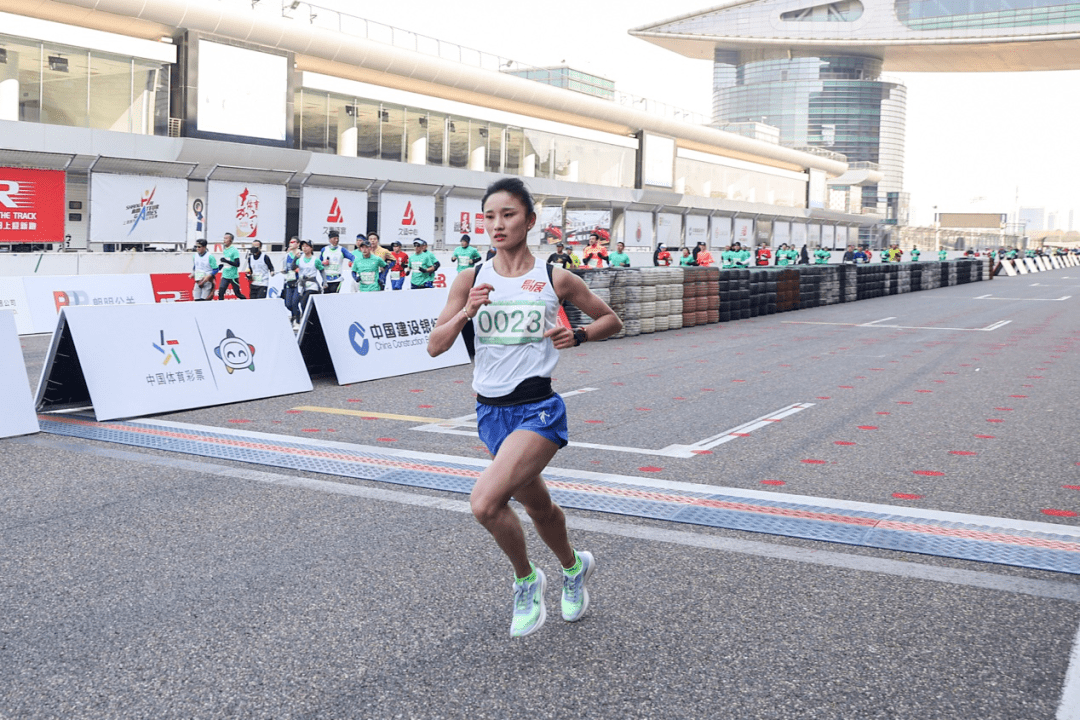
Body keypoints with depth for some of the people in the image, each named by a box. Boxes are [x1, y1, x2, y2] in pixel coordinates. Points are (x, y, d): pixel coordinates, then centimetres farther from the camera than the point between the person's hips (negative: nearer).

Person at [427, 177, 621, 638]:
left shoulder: (556, 279, -4)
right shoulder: (471, 279, 2)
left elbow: (611, 320, 8)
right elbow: (435, 346, 0)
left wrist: (578, 335, -11)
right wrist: (465, 313, -17)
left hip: (538, 410, -5)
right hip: (491, 412, 5)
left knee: (485, 501, -23)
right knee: (537, 506, 22)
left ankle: (526, 581, 4)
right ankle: (574, 566, 50)